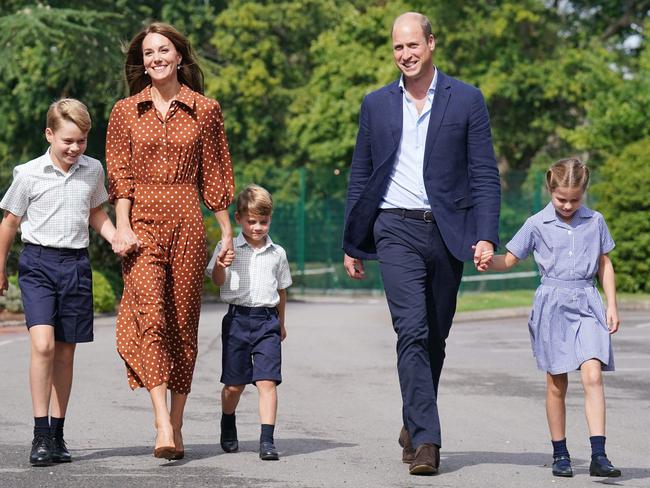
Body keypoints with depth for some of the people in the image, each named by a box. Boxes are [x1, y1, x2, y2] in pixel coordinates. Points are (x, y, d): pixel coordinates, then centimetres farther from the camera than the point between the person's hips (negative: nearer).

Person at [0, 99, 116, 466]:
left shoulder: (93, 171, 6)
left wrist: (120, 241, 3)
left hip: (76, 263, 4)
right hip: (38, 262, -4)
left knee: (65, 351, 8)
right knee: (42, 343, -19)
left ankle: (57, 434, 17)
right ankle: (40, 434, -14)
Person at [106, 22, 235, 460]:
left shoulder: (205, 110, 8)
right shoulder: (126, 112, 9)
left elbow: (215, 176, 10)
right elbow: (119, 175, 5)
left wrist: (227, 232, 9)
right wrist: (122, 226, -8)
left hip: (187, 223, 1)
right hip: (143, 223, -1)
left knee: (183, 322, 3)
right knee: (151, 315, -16)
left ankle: (177, 425, 12)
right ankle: (163, 426, -24)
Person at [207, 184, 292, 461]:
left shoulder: (277, 254, 9)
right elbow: (217, 281, -1)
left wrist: (281, 323, 25)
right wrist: (220, 262, -22)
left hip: (267, 320, 1)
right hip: (237, 318, -1)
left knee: (267, 381, -11)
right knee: (234, 384, 7)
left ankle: (267, 440, -14)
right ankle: (228, 428, 34)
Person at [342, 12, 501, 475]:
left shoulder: (467, 100, 4)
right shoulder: (377, 104, 10)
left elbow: (485, 174, 1)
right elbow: (361, 178, 14)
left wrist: (486, 236, -9)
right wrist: (352, 244, 13)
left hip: (448, 230, 0)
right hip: (397, 231, 0)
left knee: (435, 337, 9)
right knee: (413, 332, -14)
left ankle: (415, 426, 26)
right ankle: (425, 439, -18)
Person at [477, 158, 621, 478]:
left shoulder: (595, 222, 6)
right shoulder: (537, 224, 2)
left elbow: (605, 264, 15)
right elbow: (510, 260, 7)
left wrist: (612, 305, 9)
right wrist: (488, 261, -15)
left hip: (587, 305, 0)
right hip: (552, 305, 0)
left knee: (592, 375, -16)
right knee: (557, 384, 6)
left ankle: (598, 455, -19)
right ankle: (560, 454, 18)